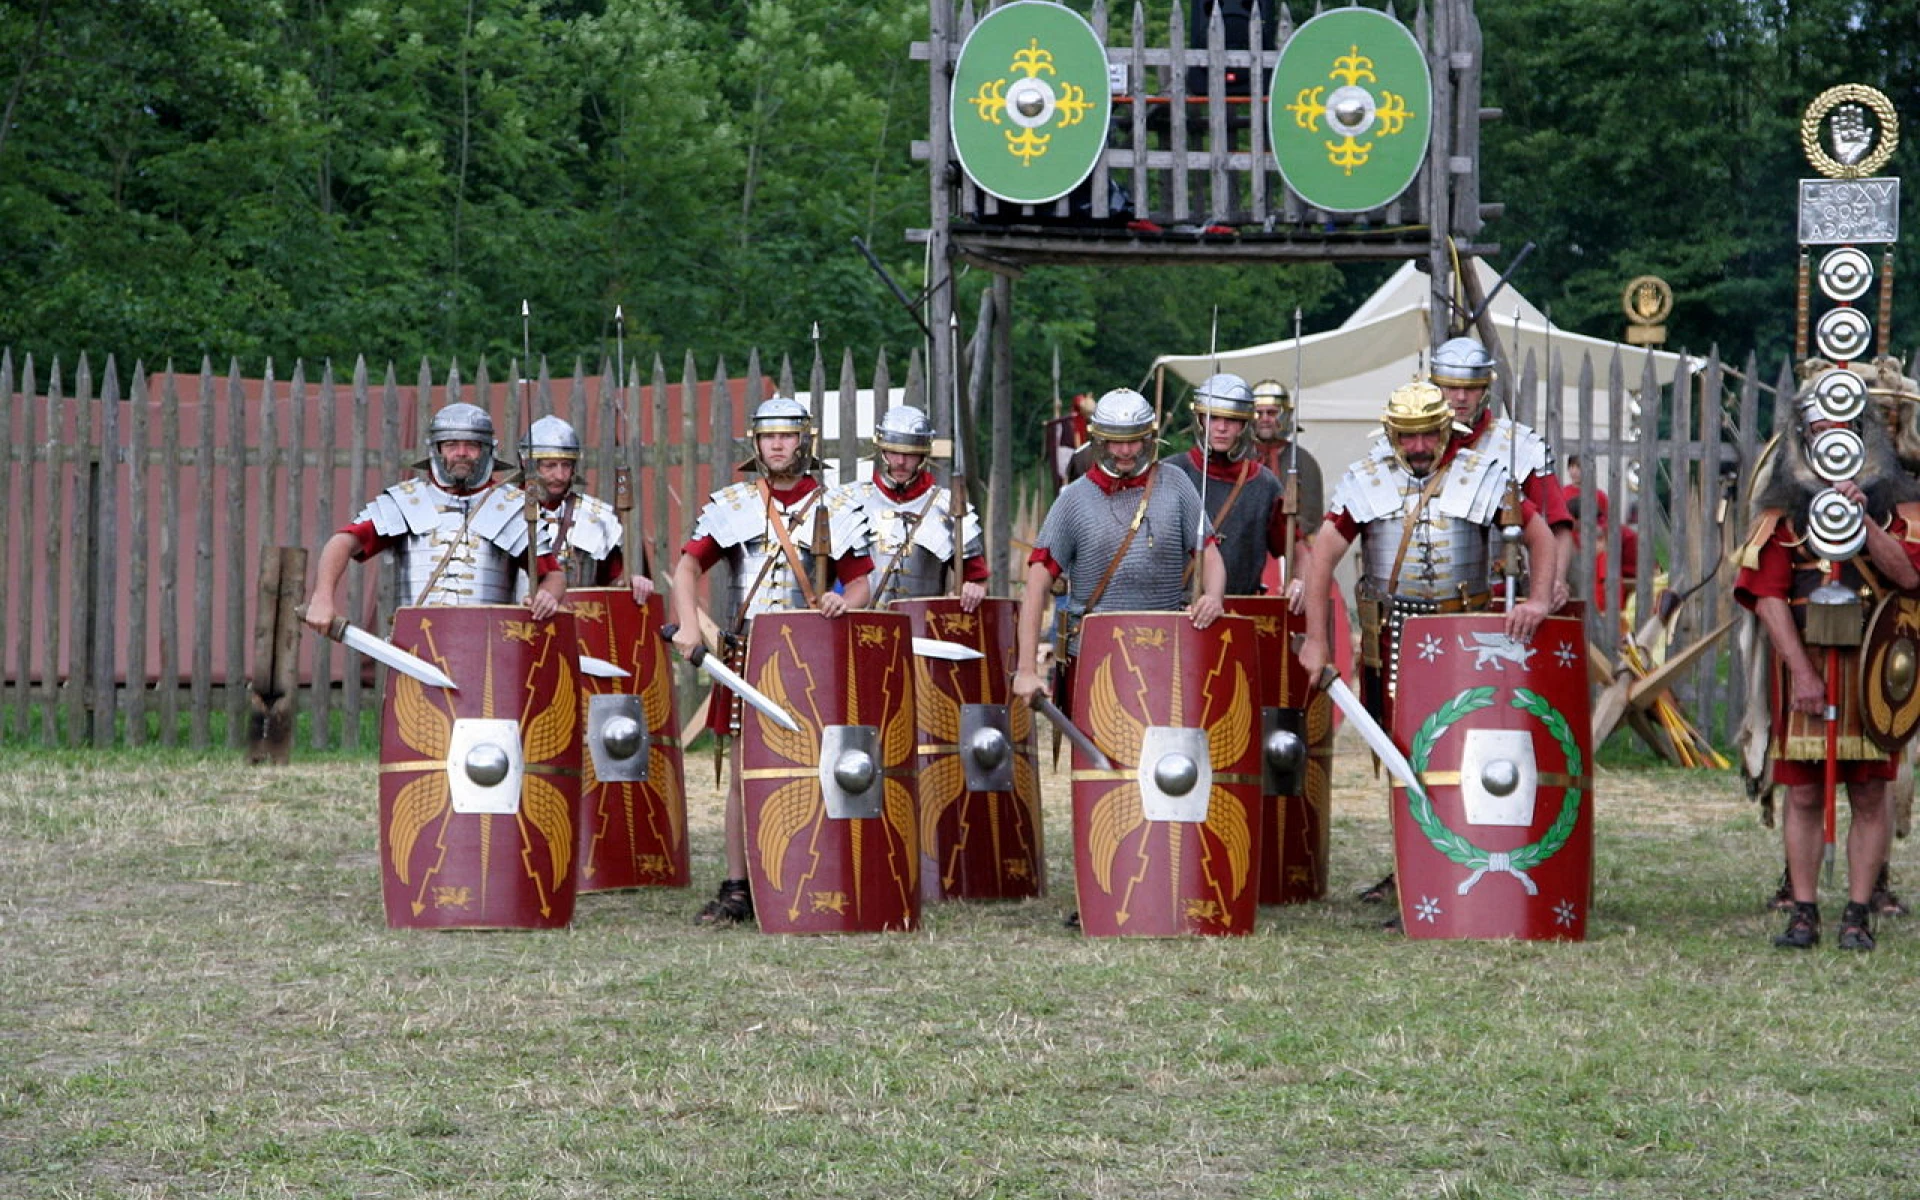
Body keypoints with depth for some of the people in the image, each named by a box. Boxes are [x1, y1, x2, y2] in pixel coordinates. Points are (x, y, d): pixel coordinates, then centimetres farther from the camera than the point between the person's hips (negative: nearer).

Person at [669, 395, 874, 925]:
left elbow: (862, 582, 7)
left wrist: (844, 601, -17)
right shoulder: (730, 504, 8)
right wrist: (688, 624, -12)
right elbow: (689, 566, 5)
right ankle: (737, 888, 4)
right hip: (747, 657, 1)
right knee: (744, 775, 1)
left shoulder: (835, 508, 6)